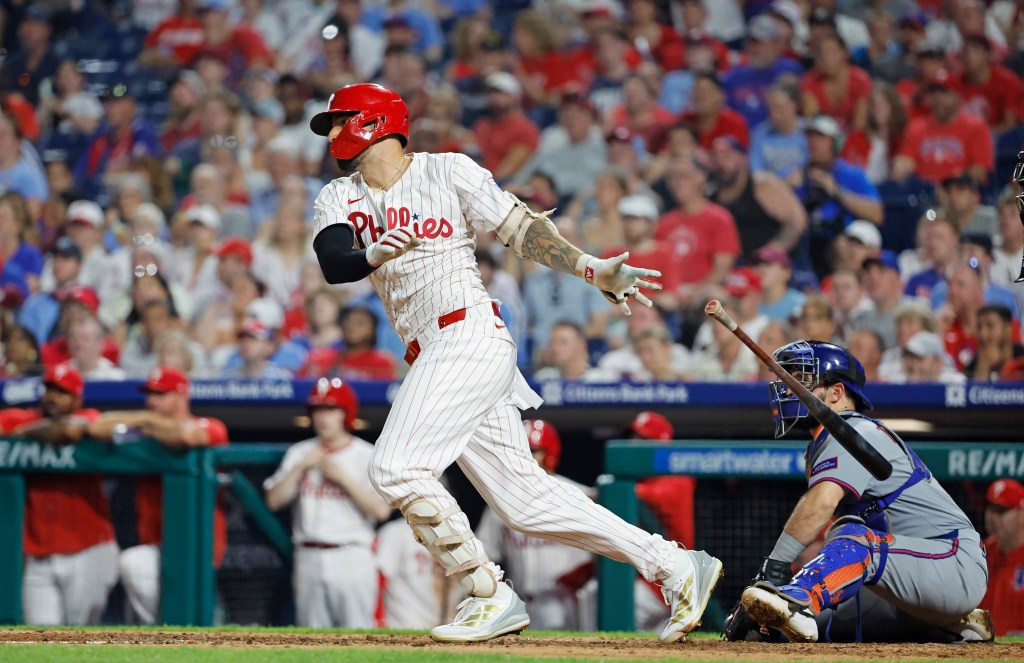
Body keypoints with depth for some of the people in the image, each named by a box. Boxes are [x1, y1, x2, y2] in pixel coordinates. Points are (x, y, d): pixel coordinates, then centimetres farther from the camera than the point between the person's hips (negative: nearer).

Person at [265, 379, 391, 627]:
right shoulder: (299, 453, 13)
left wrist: (343, 477, -11)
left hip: (352, 558, -4)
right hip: (309, 558, 4)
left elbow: (382, 510, -9)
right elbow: (274, 501, 5)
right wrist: (301, 467, -4)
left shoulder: (368, 456, 1)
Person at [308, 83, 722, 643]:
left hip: (471, 338, -7)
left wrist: (593, 271, -14)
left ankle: (491, 597, -10)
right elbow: (333, 262, -5)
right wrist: (375, 254, -27)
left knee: (396, 468, -18)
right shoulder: (339, 199, 15)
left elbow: (521, 228, -1)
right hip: (434, 358, 7)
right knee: (523, 497, 4)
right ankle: (673, 565, 9)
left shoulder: (448, 172, 1)